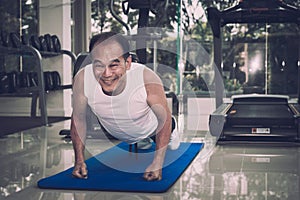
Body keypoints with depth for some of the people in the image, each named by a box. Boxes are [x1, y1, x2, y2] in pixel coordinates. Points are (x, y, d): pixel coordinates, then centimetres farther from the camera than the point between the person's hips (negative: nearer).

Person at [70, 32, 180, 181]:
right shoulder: (82, 79, -38)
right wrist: (79, 160, -19)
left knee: (172, 146, 27)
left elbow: (165, 118, -29)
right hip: (114, 135, 2)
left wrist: (157, 164, -33)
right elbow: (78, 118, -19)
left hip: (150, 129, -2)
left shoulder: (147, 78, -45)